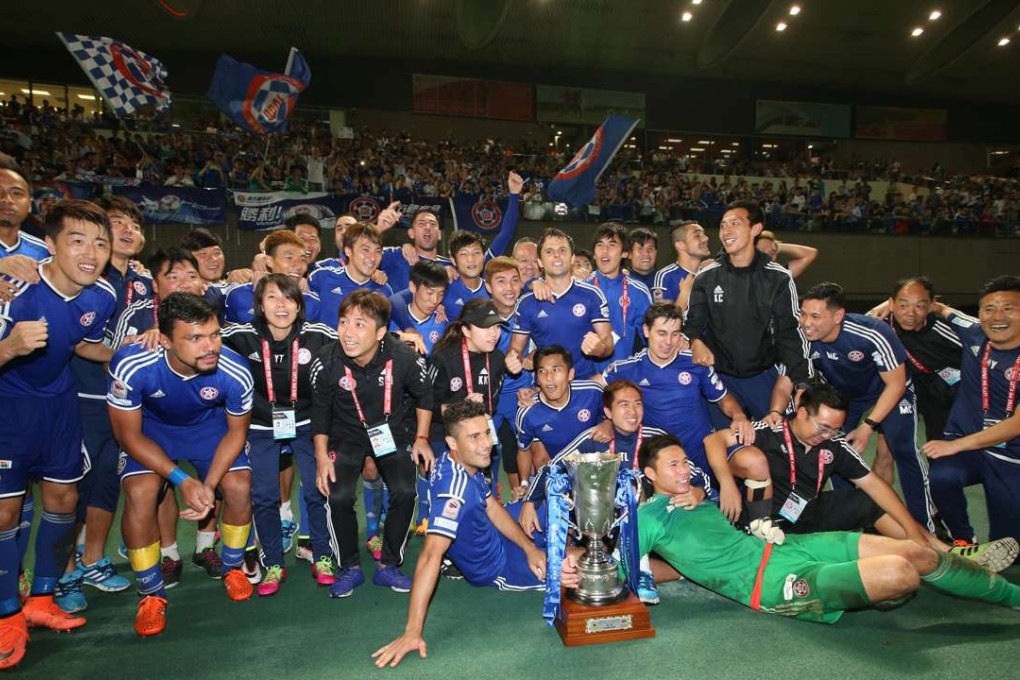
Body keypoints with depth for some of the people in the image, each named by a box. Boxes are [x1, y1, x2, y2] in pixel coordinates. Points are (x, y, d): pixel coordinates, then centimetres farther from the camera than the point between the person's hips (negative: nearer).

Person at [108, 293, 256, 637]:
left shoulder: (235, 372, -33)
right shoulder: (131, 365, -36)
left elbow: (237, 431, -13)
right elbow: (129, 434, -20)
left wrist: (209, 484, -24)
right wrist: (183, 480, -26)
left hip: (209, 425, 1)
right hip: (150, 427, 0)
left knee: (239, 487, -16)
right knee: (140, 492, -23)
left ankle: (233, 567, 15)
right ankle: (151, 593, 2)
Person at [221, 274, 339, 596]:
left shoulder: (317, 335, -18)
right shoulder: (243, 336, -18)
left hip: (305, 423, 0)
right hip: (261, 426, 1)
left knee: (317, 490, 1)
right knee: (263, 496, 4)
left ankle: (322, 559, 21)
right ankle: (274, 566, 23)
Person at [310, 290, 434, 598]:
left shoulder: (404, 358, -25)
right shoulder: (326, 363, -23)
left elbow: (423, 395, -3)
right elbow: (320, 411, -4)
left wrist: (421, 438, -4)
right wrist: (322, 455, -7)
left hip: (394, 431, 0)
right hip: (347, 436, 0)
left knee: (404, 492, -16)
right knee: (338, 496, -17)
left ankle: (388, 566, 7)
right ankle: (350, 568, 8)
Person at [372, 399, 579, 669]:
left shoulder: (465, 462, -14)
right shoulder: (456, 489, -39)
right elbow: (431, 555, -44)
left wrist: (530, 548, -8)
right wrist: (413, 632, -47)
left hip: (495, 538, 7)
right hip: (496, 567, -7)